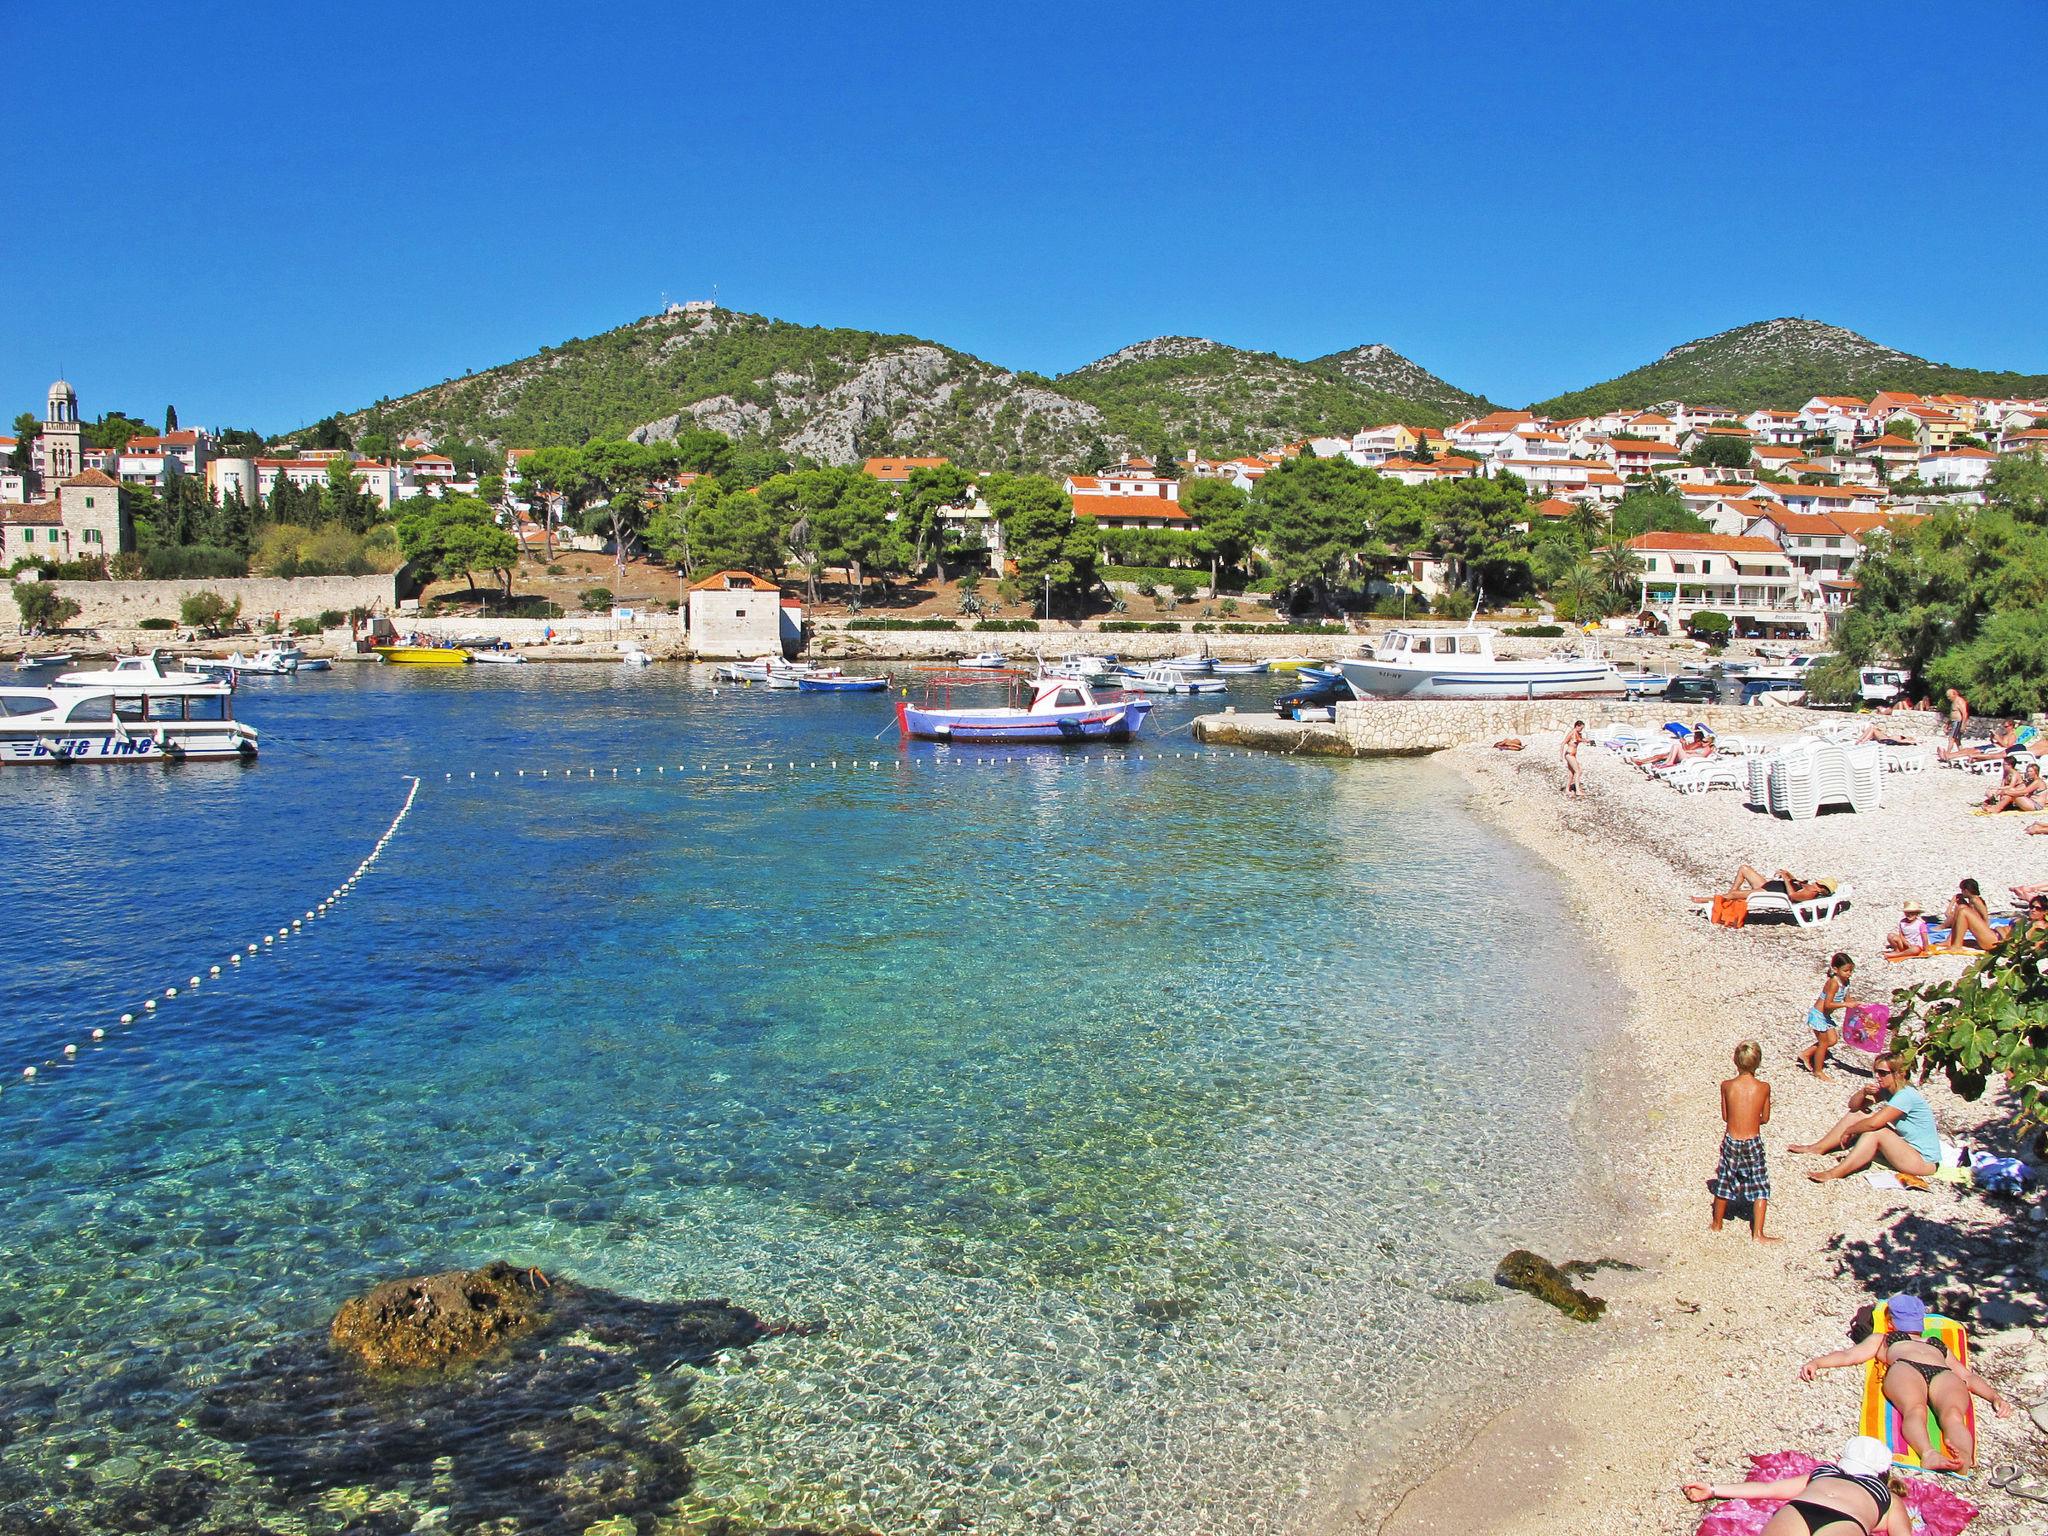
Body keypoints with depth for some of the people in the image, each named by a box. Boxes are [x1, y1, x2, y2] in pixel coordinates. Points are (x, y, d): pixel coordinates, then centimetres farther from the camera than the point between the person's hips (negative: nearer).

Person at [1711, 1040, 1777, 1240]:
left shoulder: (1726, 1085, -9)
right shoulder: (1764, 1087, -10)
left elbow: (1725, 1116, 1)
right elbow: (1765, 1118, 2)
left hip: (1731, 1141, 1)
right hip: (1753, 1143, -1)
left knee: (1723, 1183, 17)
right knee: (1760, 1188, 11)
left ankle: (1716, 1224, 33)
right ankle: (1757, 1234, 8)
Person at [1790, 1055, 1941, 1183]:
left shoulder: (1906, 1095, -24)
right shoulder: (1887, 1090, 2)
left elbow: (1873, 1123, -30)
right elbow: (1853, 1105, 4)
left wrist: (1849, 1130, -15)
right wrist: (1864, 1092, -16)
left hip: (1924, 1161, -9)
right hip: (1903, 1146, 9)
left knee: (1875, 1132, -30)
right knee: (1858, 1114, 2)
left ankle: (1835, 1173, -30)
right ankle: (1818, 1148, 4)